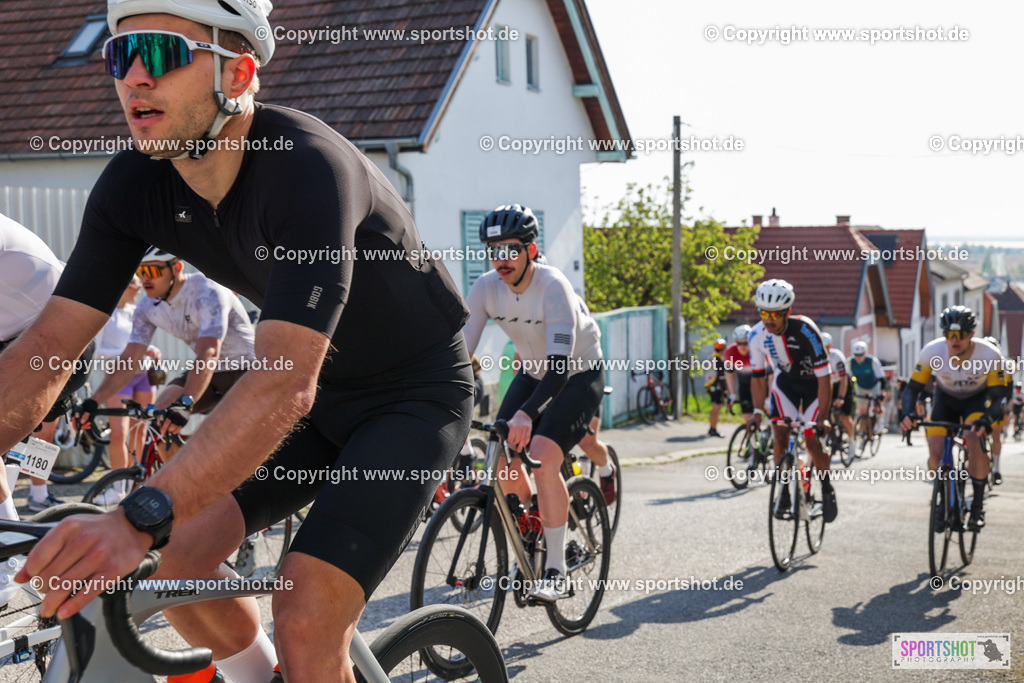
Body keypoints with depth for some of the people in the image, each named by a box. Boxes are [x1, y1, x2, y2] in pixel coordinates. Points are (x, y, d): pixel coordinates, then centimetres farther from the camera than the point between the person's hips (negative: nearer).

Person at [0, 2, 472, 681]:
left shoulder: (305, 166, -32)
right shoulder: (134, 185, -10)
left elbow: (284, 384, -41)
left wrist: (138, 519, -51)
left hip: (418, 394, -6)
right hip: (326, 395, 7)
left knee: (306, 628, -20)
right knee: (178, 553, -7)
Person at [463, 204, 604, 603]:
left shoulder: (553, 286, -30)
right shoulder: (486, 288, -15)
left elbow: (561, 359, -41)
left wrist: (527, 412, -54)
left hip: (580, 373, -6)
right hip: (533, 372, 6)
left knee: (543, 455, -25)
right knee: (502, 456, -10)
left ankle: (555, 569, -16)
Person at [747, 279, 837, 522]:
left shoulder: (805, 330, -34)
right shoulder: (758, 335, -20)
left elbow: (824, 377, -32)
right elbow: (758, 376, -6)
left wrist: (822, 418, -34)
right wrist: (757, 411, -16)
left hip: (813, 383, -3)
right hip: (786, 381, 4)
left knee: (812, 438, -11)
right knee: (780, 434, -11)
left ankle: (827, 489, 13)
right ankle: (785, 494, 2)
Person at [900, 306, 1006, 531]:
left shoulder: (990, 355, -31)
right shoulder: (932, 352, -29)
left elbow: (999, 395, -27)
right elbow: (913, 387, -22)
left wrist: (988, 418, -48)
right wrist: (906, 412, -42)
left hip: (977, 399, -2)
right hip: (945, 400, 2)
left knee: (975, 442, -29)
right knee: (935, 456, -16)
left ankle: (978, 506, -10)